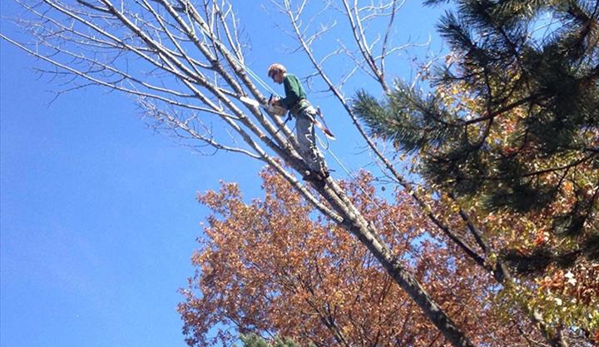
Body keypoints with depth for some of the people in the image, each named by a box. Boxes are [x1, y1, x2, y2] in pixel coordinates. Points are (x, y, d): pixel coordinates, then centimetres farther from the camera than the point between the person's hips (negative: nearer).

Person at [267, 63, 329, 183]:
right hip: (301, 114, 10)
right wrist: (279, 103, 10)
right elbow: (291, 102, 23)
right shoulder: (289, 80, 30)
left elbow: (294, 95, -15)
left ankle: (317, 170, -21)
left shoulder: (288, 77, 2)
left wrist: (280, 102, -4)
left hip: (303, 111, -10)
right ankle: (322, 169, 3)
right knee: (307, 145, 7)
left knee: (305, 143, -16)